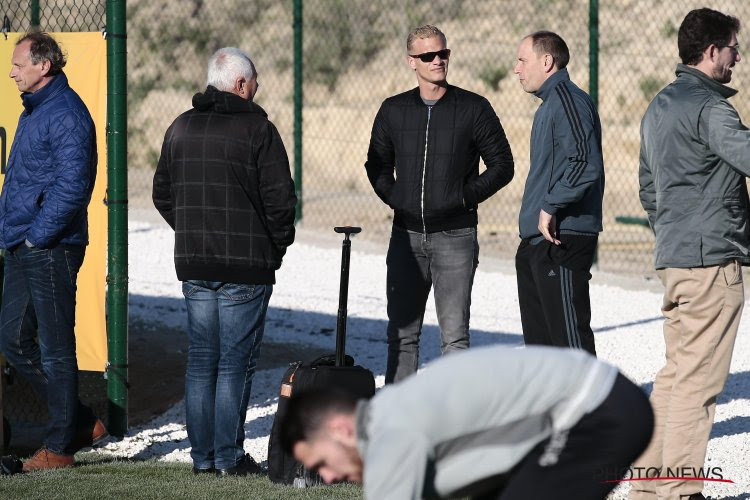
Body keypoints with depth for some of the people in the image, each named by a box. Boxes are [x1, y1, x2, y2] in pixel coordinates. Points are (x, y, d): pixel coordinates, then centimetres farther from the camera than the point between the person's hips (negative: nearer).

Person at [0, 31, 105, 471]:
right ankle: (81, 422, 20)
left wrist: (37, 236, -17)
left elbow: (71, 187, -22)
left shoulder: (66, 115, -15)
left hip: (50, 250, -10)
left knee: (55, 348, -2)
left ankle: (60, 447, 6)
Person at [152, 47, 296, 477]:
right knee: (236, 360, -2)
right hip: (247, 265, -6)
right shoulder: (257, 129, -10)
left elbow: (163, 195, 15)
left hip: (194, 264, 6)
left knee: (202, 359, 10)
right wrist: (278, 245, 4)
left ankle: (203, 455, 11)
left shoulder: (180, 128, 10)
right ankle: (229, 456, -2)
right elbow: (280, 197, -11)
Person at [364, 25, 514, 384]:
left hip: (455, 236, -3)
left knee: (454, 334, -4)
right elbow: (377, 165, 19)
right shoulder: (394, 111, 7)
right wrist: (396, 199, 4)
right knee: (402, 333, 7)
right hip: (406, 236, 3)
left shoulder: (473, 109, -2)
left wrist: (464, 197, -6)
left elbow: (502, 166, 2)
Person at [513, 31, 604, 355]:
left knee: (569, 334, -10)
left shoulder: (568, 101, -13)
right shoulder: (549, 104, 19)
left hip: (561, 240, -11)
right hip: (536, 243, 11)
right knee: (538, 336, 15)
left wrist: (551, 207, -20)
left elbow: (586, 165, -25)